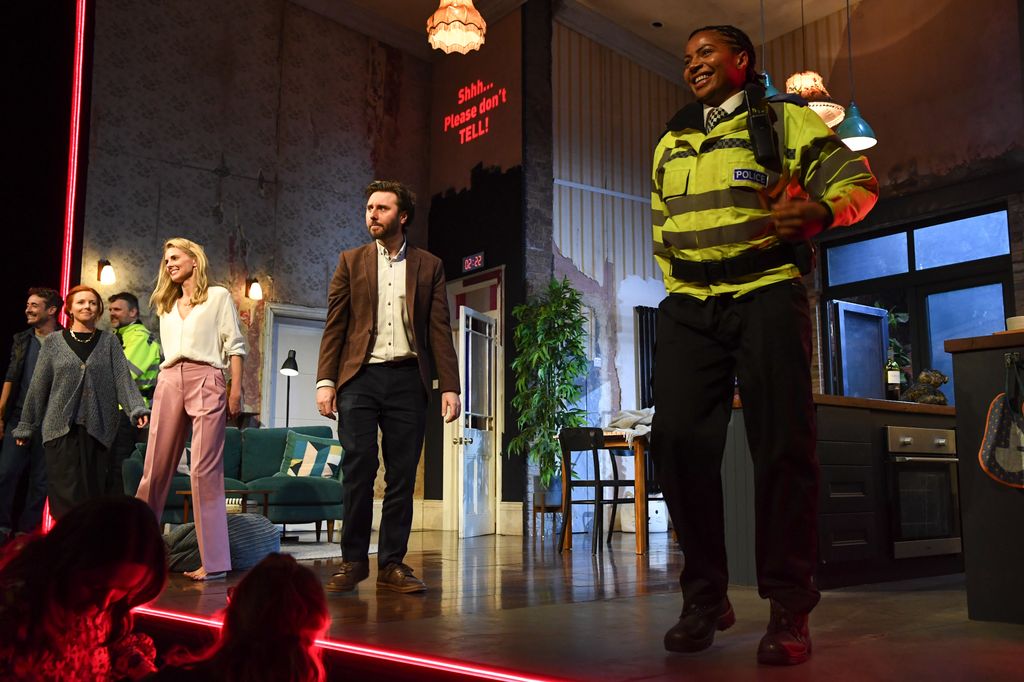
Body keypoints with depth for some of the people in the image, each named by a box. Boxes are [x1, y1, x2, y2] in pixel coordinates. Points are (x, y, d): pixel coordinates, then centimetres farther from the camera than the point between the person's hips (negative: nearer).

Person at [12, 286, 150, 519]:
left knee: (93, 492, -1)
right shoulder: (53, 342, 10)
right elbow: (38, 386, 10)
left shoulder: (109, 341, 10)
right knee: (65, 494, -6)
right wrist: (26, 426, 9)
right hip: (61, 429, 0)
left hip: (98, 429, 0)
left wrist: (137, 409, -16)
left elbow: (123, 378, -1)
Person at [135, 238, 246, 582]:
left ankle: (214, 561, -11)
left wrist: (236, 389, -8)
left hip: (206, 381, -5)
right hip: (169, 382, 5)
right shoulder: (167, 306, 24)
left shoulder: (218, 296, 10)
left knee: (205, 470, -11)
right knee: (155, 468, 2)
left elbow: (234, 345, 3)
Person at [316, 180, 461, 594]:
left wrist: (449, 387, -1)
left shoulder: (429, 266, 13)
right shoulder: (351, 261, 13)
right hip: (360, 377, 0)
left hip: (407, 378, 1)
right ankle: (353, 561, 7)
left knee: (402, 476, 1)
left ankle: (392, 564, 9)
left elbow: (440, 331, 7)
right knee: (358, 471, -4)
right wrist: (325, 381, -4)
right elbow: (334, 326, 7)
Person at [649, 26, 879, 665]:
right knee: (678, 439, -7)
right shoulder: (671, 145, 24)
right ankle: (706, 596, 7)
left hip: (766, 296, -4)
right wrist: (678, 287, 15)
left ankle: (790, 609, 2)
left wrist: (813, 212, -19)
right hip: (689, 308, 4)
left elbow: (856, 179, 2)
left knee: (783, 445, -8)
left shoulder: (785, 120, 10)